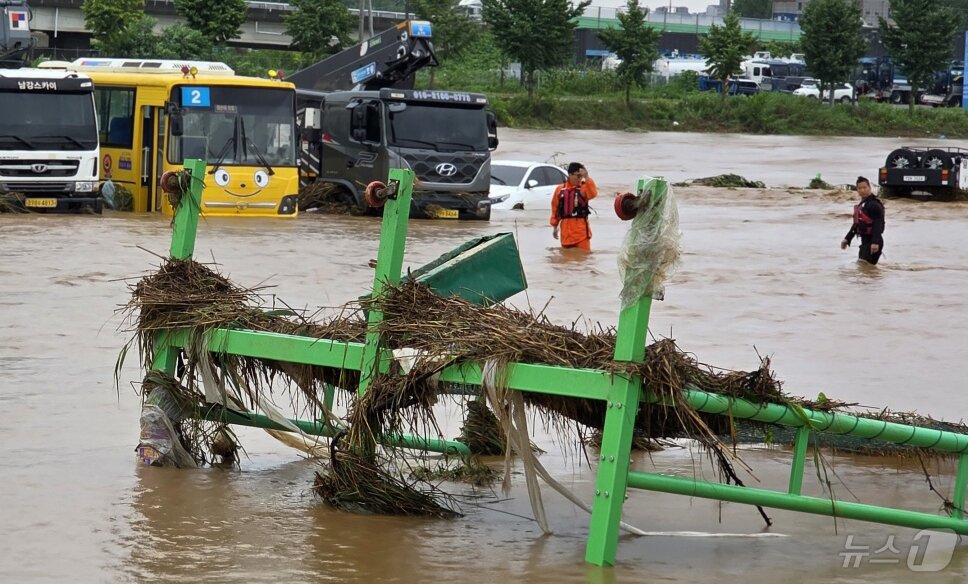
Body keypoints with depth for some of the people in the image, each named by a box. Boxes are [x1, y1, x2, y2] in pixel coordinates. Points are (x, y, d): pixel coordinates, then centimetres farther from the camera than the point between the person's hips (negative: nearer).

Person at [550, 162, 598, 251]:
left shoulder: (584, 187, -1)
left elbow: (593, 194, -25)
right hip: (566, 229, 3)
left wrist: (586, 177, -28)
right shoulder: (560, 189, 6)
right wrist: (554, 226, 14)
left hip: (581, 229, -3)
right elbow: (555, 208, 13)